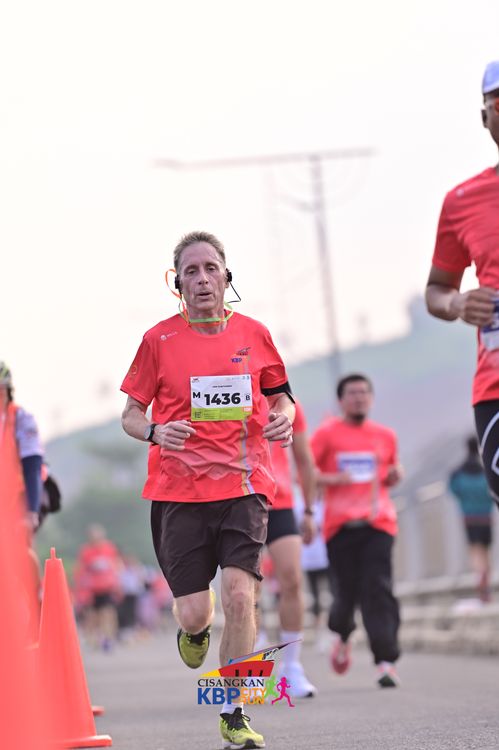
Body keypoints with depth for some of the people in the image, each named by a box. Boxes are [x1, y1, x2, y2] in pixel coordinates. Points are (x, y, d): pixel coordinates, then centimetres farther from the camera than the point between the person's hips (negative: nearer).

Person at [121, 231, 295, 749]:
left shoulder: (253, 335, 6)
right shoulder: (159, 340, 1)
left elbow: (280, 396, 20)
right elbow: (130, 415, 7)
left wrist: (283, 418, -4)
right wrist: (154, 431, -16)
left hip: (244, 485, 1)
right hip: (178, 491, 0)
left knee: (239, 595, -16)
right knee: (194, 613, -2)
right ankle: (196, 628, 39)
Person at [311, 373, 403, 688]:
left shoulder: (385, 436, 13)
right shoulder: (327, 433, 4)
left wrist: (395, 475, 5)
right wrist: (332, 479, -14)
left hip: (378, 523, 1)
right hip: (340, 526, -1)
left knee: (378, 589, -11)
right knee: (346, 591, 0)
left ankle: (386, 660, -14)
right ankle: (342, 634, 34)